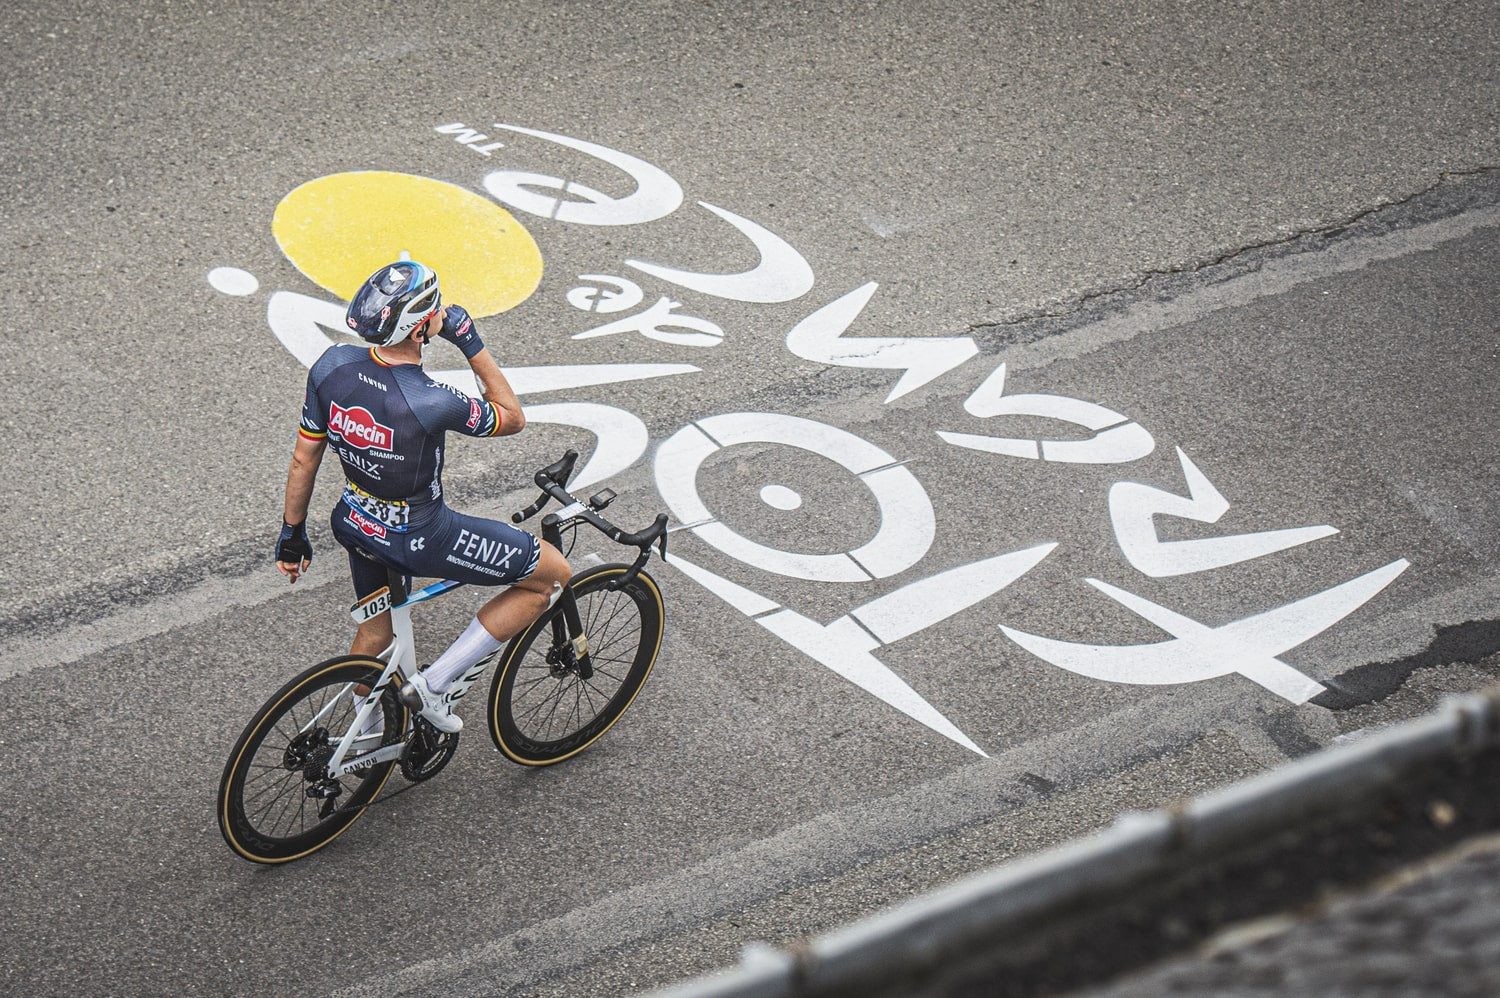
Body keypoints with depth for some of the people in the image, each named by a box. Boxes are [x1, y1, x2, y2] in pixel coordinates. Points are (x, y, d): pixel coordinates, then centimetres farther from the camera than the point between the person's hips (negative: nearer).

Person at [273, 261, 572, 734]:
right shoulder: (430, 402, -34)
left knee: (376, 628, 33)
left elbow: (304, 459, -3)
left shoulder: (332, 366, -16)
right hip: (421, 540, -7)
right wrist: (471, 344, -13)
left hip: (355, 523, 7)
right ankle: (438, 684, 11)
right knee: (553, 575, 8)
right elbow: (513, 418, -13)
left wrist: (292, 533, 11)